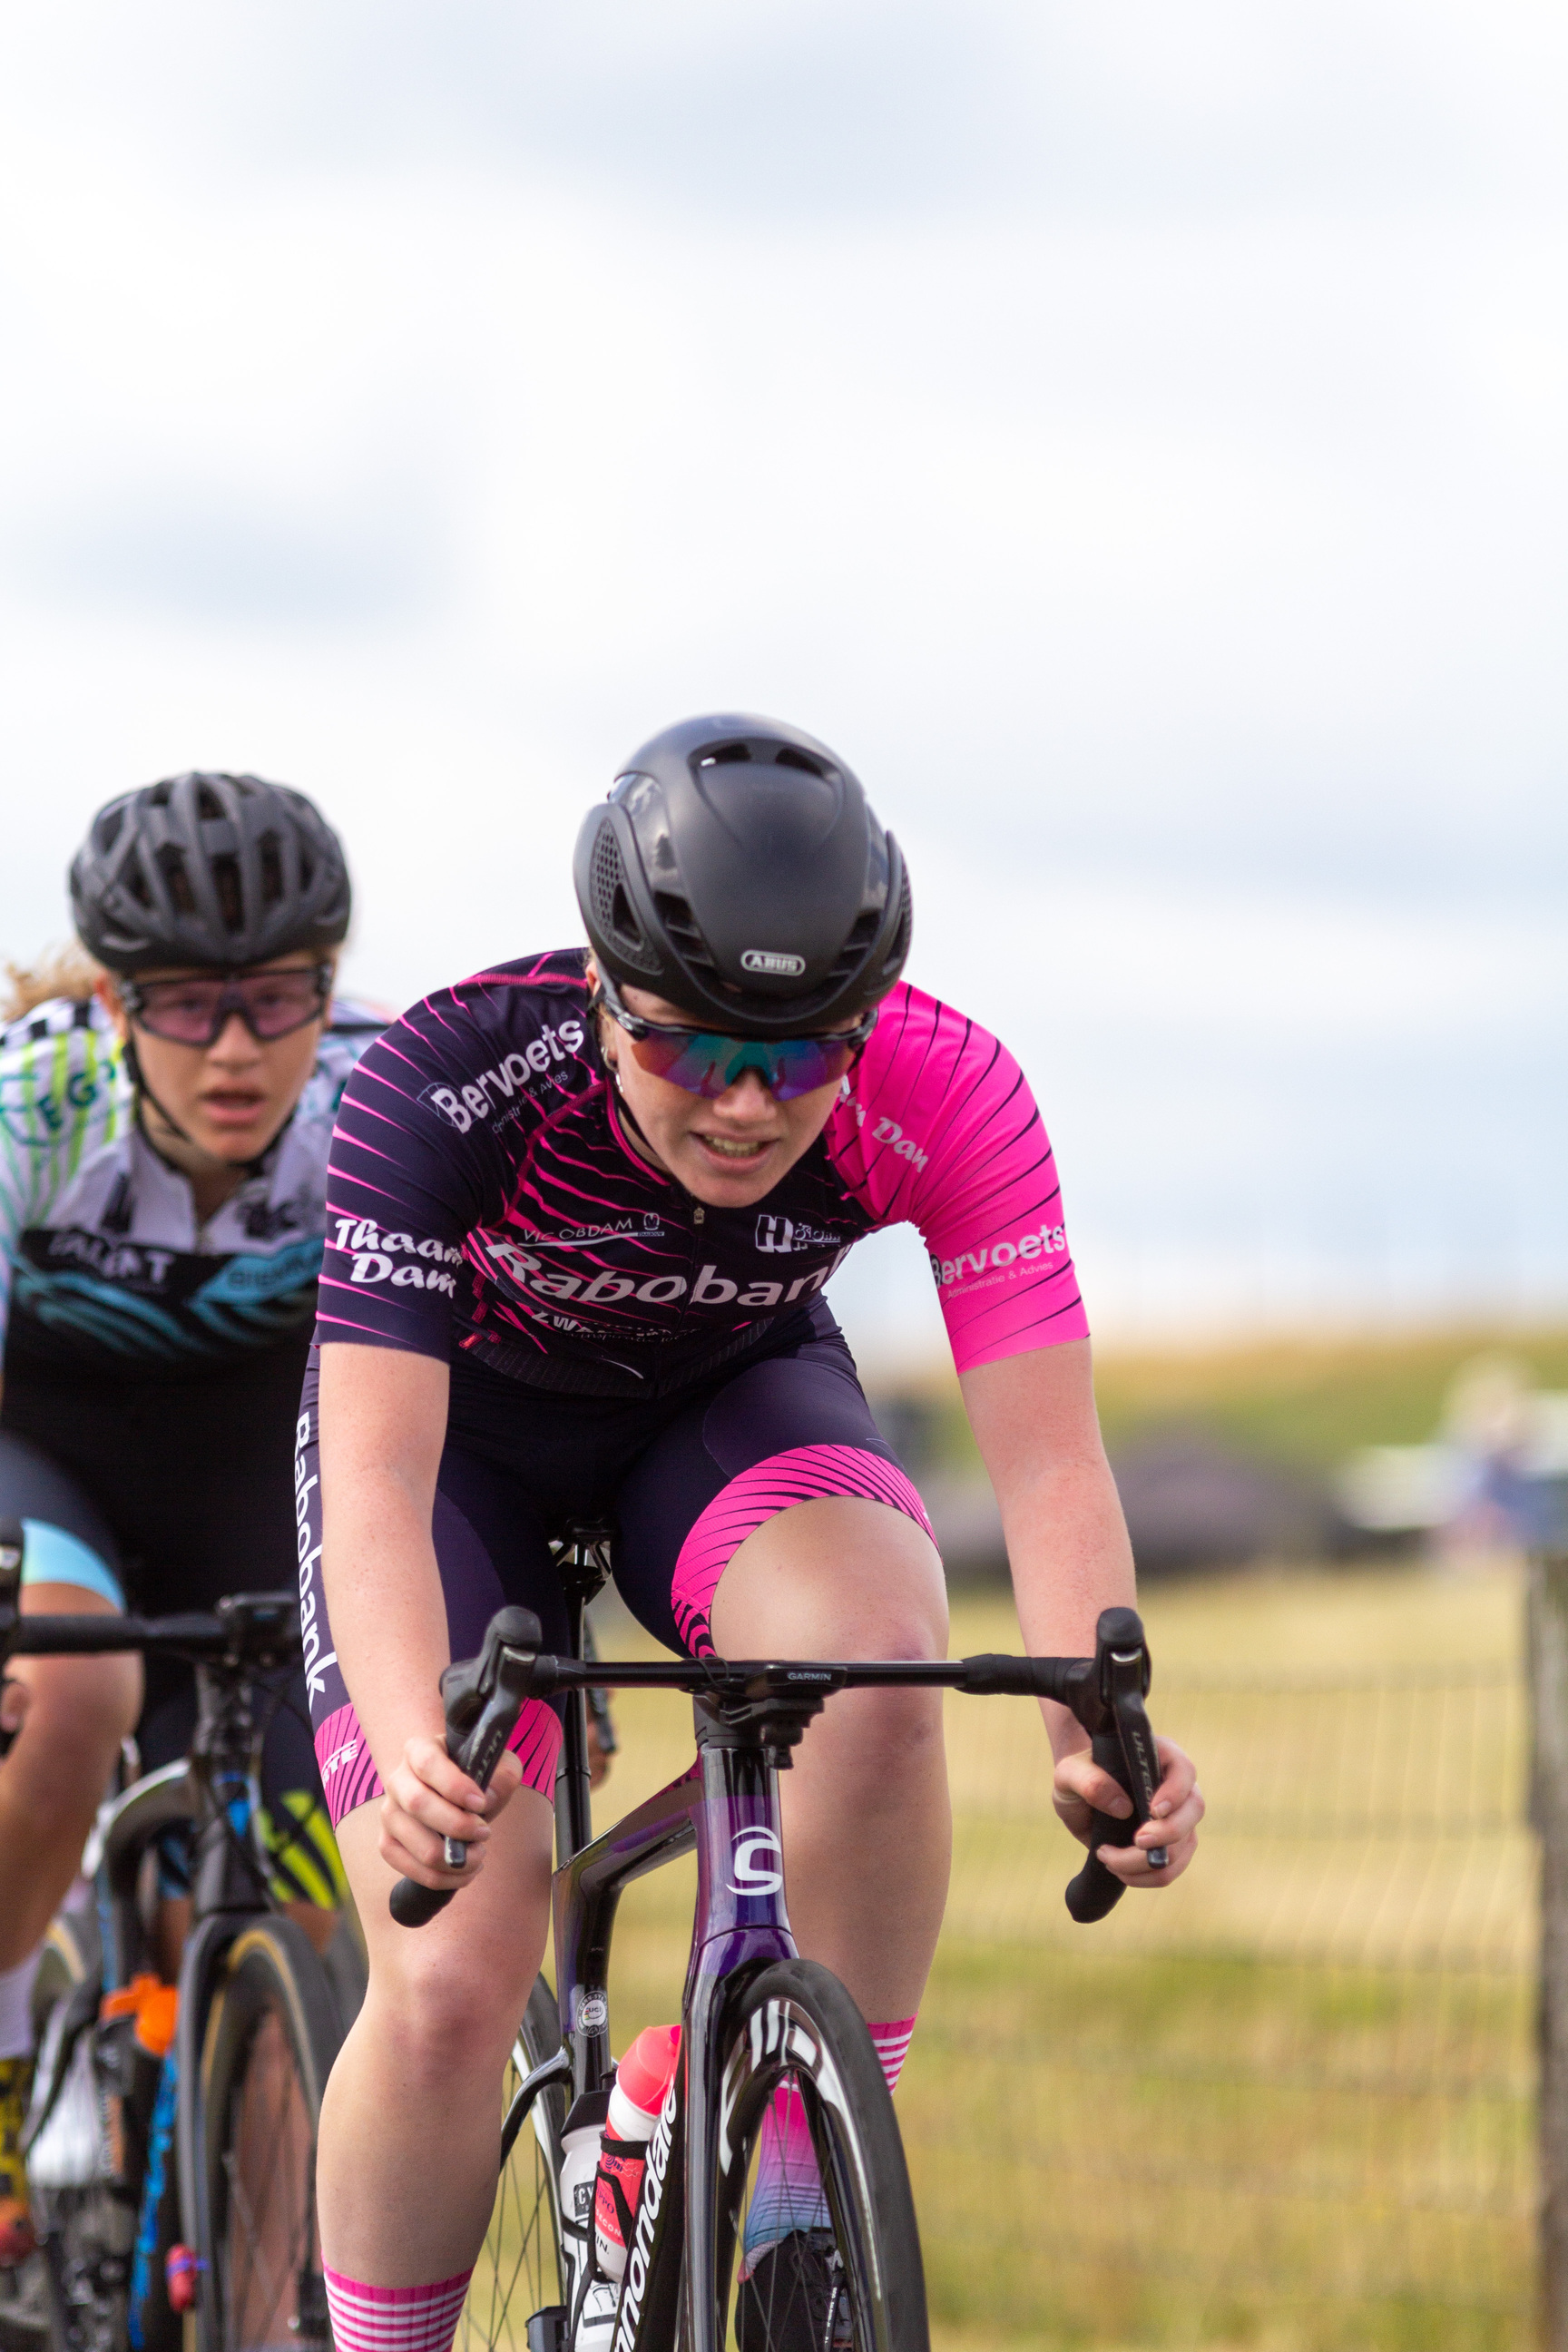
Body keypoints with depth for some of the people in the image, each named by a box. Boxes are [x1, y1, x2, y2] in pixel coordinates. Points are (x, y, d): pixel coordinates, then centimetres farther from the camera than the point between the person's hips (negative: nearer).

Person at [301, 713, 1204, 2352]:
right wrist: (415, 1752, -60)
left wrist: (1099, 1729, -52)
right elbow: (376, 1478, -41)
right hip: (460, 1427, -1)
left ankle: (803, 2207, -17)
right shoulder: (449, 1081, -35)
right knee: (450, 1996, -17)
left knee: (876, 1655, -34)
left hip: (726, 1404, 1)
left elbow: (1048, 1460, -33)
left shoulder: (946, 1096, -30)